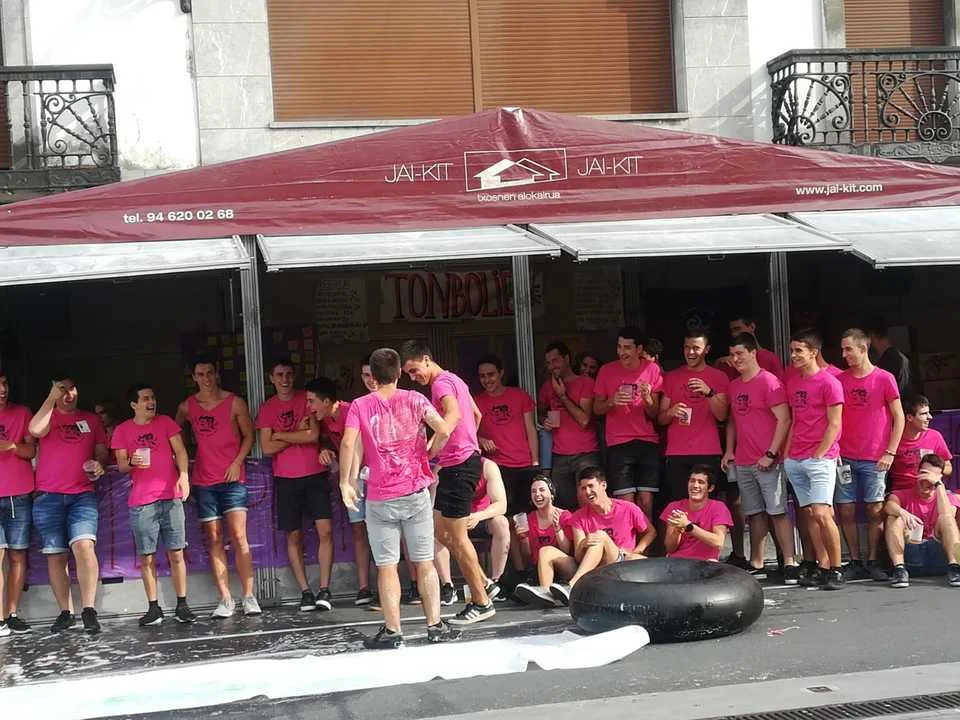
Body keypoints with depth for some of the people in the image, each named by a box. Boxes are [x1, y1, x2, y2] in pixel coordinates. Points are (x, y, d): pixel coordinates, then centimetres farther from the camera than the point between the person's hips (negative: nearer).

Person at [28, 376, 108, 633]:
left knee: (84, 545, -19)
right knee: (55, 555, 2)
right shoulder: (49, 417, 9)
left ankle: (89, 610, -19)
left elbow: (101, 451, 18)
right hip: (48, 497, 0)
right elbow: (35, 430, -14)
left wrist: (98, 464, -4)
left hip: (83, 494, 0)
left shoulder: (91, 420, 16)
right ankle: (65, 612, 10)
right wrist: (52, 398, -10)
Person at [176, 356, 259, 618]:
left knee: (238, 536, -11)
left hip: (232, 478, -3)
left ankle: (249, 597, -8)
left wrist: (237, 462, -7)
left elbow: (249, 434, 4)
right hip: (203, 481, 3)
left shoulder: (235, 402, 1)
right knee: (214, 539, 2)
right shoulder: (187, 407, 7)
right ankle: (225, 599, 5)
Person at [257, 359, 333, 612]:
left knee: (325, 529, -10)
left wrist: (281, 435, -4)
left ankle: (324, 590, -5)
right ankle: (305, 591, 8)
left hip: (315, 474, -1)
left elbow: (314, 435, -10)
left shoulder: (307, 398, 3)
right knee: (294, 535, 2)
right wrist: (298, 433, -5)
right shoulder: (267, 409, 6)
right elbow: (267, 448, -2)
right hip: (286, 478, 1)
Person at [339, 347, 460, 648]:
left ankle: (392, 631, 5)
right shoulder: (414, 400, 3)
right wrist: (428, 453, 8)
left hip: (380, 499, -1)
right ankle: (435, 626, 10)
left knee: (386, 566, 4)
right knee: (424, 563, 8)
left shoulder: (360, 406, 1)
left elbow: (348, 444, -13)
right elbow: (443, 430, -10)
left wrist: (345, 483, -3)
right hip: (416, 493, 1)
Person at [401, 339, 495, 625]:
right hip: (458, 462, 10)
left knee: (456, 535, -4)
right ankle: (482, 582, 18)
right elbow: (476, 414, 29)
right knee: (442, 532, 14)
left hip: (459, 464, -10)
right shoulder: (453, 380, 17)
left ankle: (481, 602, 2)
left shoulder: (441, 383, -14)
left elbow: (454, 415, -35)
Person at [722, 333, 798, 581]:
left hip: (766, 461, -6)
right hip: (742, 462, 7)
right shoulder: (733, 386, 14)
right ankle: (756, 563, 15)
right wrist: (729, 450, 10)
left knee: (777, 512, -7)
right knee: (755, 513, 11)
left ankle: (789, 563, -5)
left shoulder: (769, 381, -8)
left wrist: (771, 454, -15)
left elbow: (784, 419, -12)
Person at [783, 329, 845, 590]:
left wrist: (819, 455, -11)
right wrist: (786, 453, 9)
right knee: (809, 515, 6)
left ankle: (836, 570, -6)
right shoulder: (792, 383, 13)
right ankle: (822, 568, 12)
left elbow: (834, 424, -7)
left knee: (821, 514, -14)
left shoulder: (829, 382, -6)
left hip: (821, 458, -6)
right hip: (794, 460, 6)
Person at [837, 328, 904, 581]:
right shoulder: (839, 380, 6)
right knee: (846, 511, 1)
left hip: (874, 459, -3)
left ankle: (872, 561, 9)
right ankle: (855, 562, 10)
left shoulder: (884, 379, -2)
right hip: (845, 457, 3)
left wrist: (890, 453, -6)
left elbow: (899, 418, 0)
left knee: (875, 510, -1)